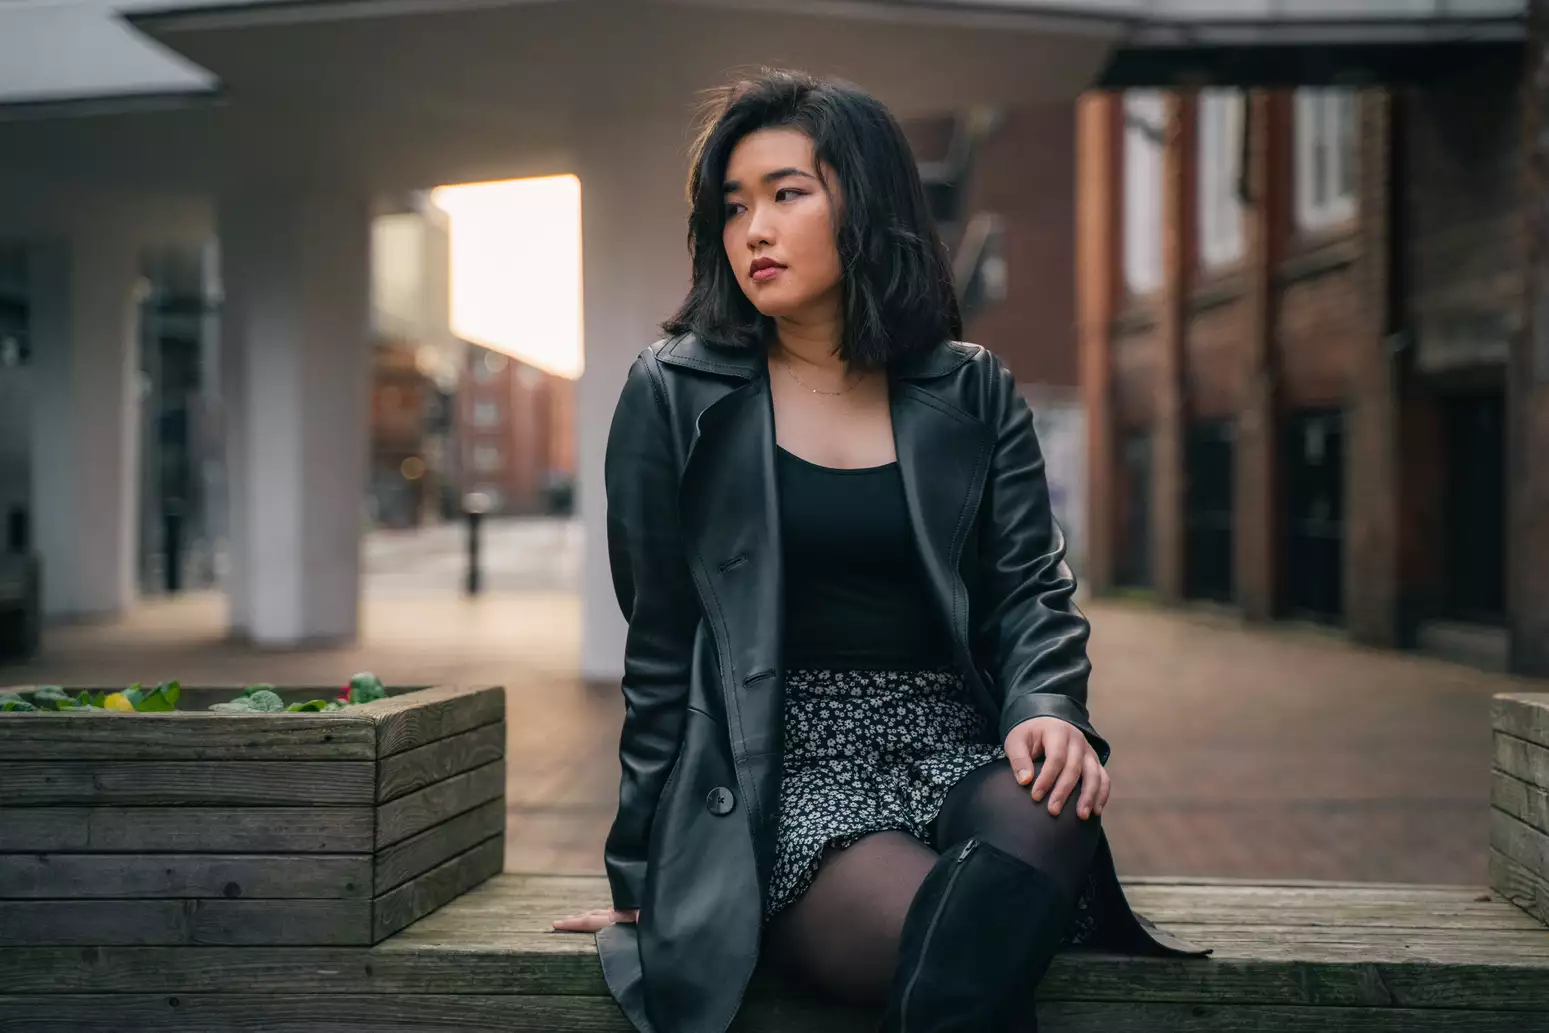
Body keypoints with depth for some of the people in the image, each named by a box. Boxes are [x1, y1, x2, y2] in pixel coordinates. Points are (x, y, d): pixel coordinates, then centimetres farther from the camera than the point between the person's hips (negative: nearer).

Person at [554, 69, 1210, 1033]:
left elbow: (1032, 587, 7)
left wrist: (1049, 709, -16)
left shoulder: (974, 394, 12)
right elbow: (662, 648, 7)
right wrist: (642, 872, 7)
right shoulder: (674, 396, 6)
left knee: (1042, 817, -34)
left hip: (955, 747, 3)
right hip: (784, 770, -2)